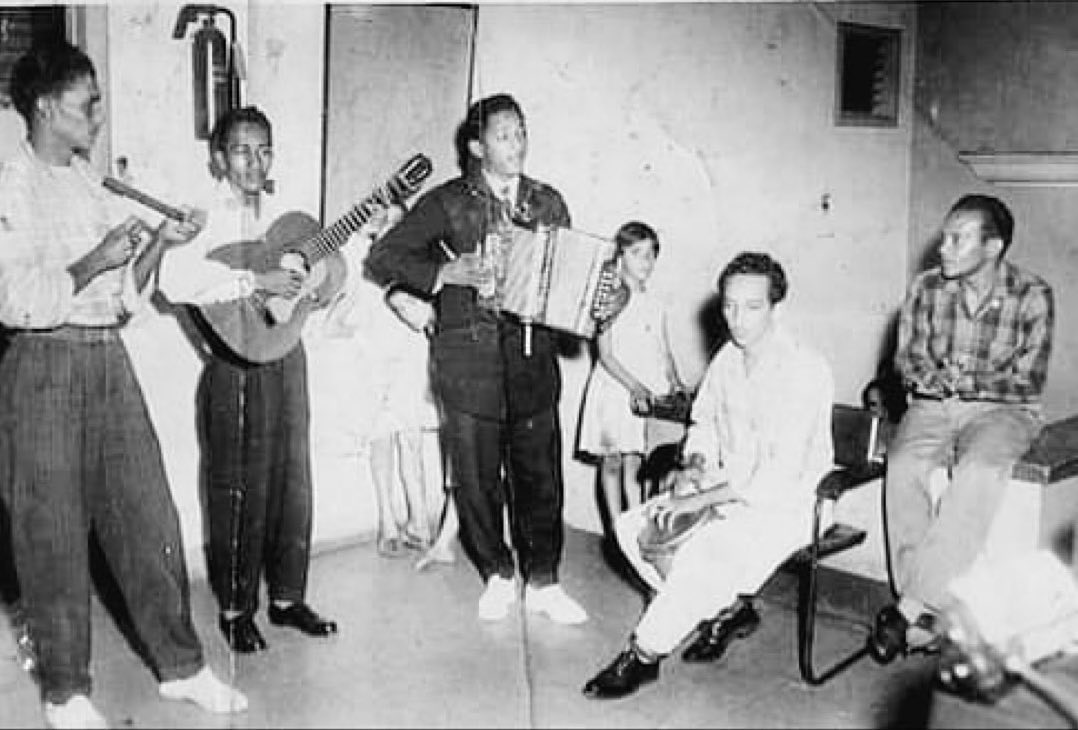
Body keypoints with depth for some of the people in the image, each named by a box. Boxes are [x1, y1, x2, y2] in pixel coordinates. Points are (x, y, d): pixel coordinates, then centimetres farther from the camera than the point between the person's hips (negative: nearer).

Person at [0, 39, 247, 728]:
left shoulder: (93, 184, 13)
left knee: (147, 515, 8)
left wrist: (158, 244, -2)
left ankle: (180, 664, 21)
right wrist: (96, 259, -20)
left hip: (110, 360, 6)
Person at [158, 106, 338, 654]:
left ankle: (287, 598, 27)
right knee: (239, 490, 3)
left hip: (286, 356, 6)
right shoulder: (203, 215, -8)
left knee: (291, 481, 12)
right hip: (236, 365, -6)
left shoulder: (280, 214, 12)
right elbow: (174, 283, -25)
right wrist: (256, 282, -26)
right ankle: (235, 610, 19)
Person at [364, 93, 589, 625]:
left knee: (540, 472, 4)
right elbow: (382, 257, -3)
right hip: (469, 361, -2)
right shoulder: (447, 202, 0)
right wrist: (446, 273, -16)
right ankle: (498, 576, 25)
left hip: (534, 358, 2)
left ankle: (542, 581, 19)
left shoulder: (548, 202, 11)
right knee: (476, 476, 5)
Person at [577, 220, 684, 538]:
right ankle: (616, 530, 13)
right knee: (612, 463, 4)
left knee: (634, 464, -2)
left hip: (647, 394, 3)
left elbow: (665, 352, 15)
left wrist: (675, 382, -2)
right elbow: (605, 355, -8)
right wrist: (634, 386, -17)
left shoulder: (655, 305, 11)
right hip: (614, 390, -3)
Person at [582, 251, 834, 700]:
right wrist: (695, 464, -1)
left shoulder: (805, 370, -19)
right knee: (632, 527, -6)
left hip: (785, 505, -8)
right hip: (726, 491, 8)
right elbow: (704, 422, 21)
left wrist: (699, 500, -24)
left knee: (705, 550, -32)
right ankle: (729, 609, 5)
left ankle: (645, 654, -11)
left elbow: (782, 474, -24)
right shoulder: (727, 359, 4)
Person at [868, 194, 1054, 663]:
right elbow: (907, 361, 6)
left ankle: (912, 606, -33)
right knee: (902, 467, -30)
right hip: (932, 408, 3)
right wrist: (938, 379, -14)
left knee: (977, 472, -36)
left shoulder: (1032, 297, -6)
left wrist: (962, 380, -16)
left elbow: (1027, 383, -7)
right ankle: (923, 615, -26)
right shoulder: (925, 287, 3)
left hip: (1002, 412, -2)